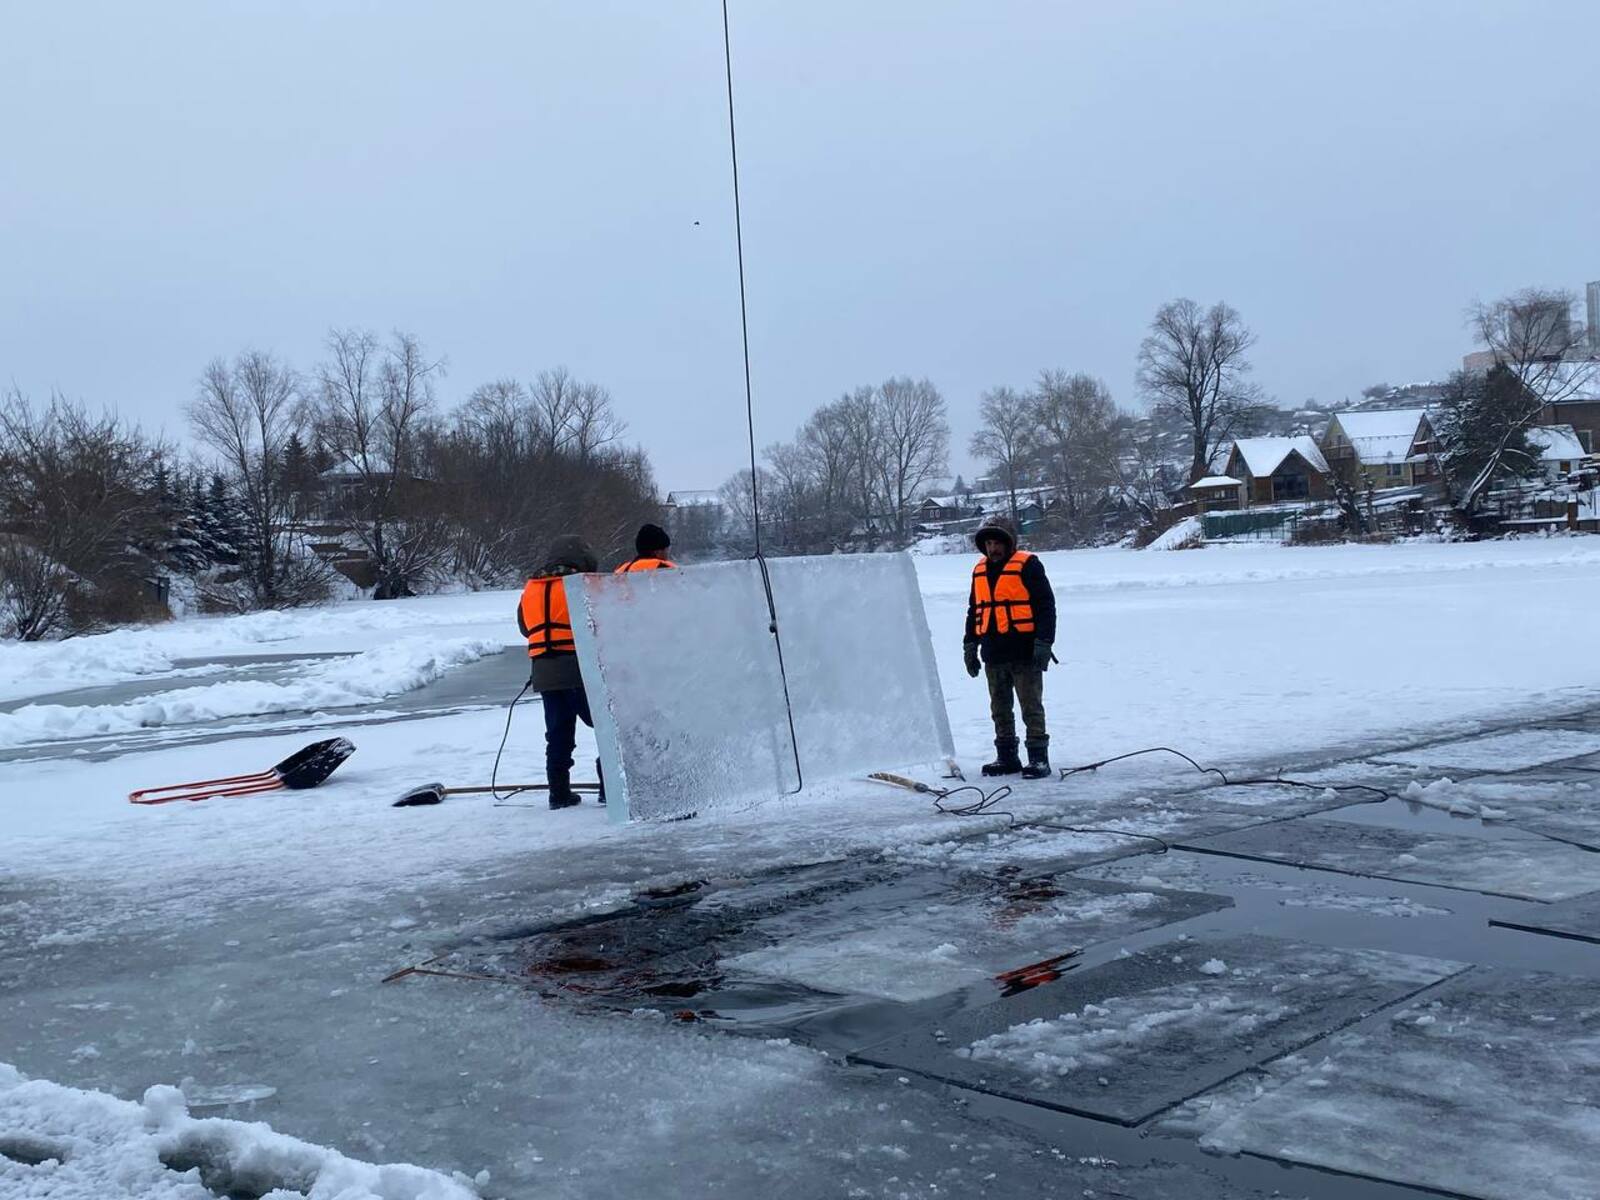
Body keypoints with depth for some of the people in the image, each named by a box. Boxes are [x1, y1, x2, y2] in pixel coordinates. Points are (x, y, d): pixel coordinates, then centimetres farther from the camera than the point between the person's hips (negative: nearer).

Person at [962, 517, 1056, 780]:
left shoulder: (1027, 565, -5)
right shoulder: (980, 571, 14)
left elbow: (1045, 605, -8)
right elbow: (974, 612, 22)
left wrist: (1043, 643, -15)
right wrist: (969, 646, 17)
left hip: (1024, 652, -6)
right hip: (993, 654, 7)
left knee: (1031, 707, -3)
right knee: (1000, 709, 10)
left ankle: (1038, 758, 2)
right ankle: (1006, 757, 18)